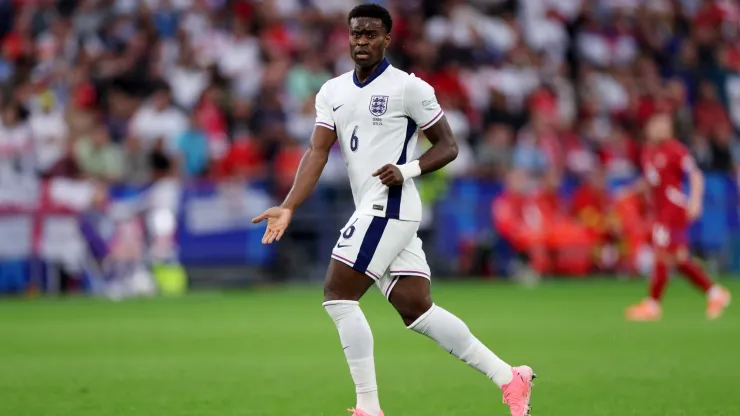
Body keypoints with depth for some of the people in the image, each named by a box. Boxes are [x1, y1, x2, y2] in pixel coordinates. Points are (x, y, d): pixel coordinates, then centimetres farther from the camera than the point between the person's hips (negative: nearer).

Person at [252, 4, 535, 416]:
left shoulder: (409, 88, -5)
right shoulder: (331, 92, 13)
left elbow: (448, 146, -1)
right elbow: (318, 151, 5)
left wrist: (407, 170, -18)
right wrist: (288, 207, -8)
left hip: (390, 207, -7)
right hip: (373, 211, 7)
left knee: (338, 296, -11)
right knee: (417, 309, 4)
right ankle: (509, 378, 11)